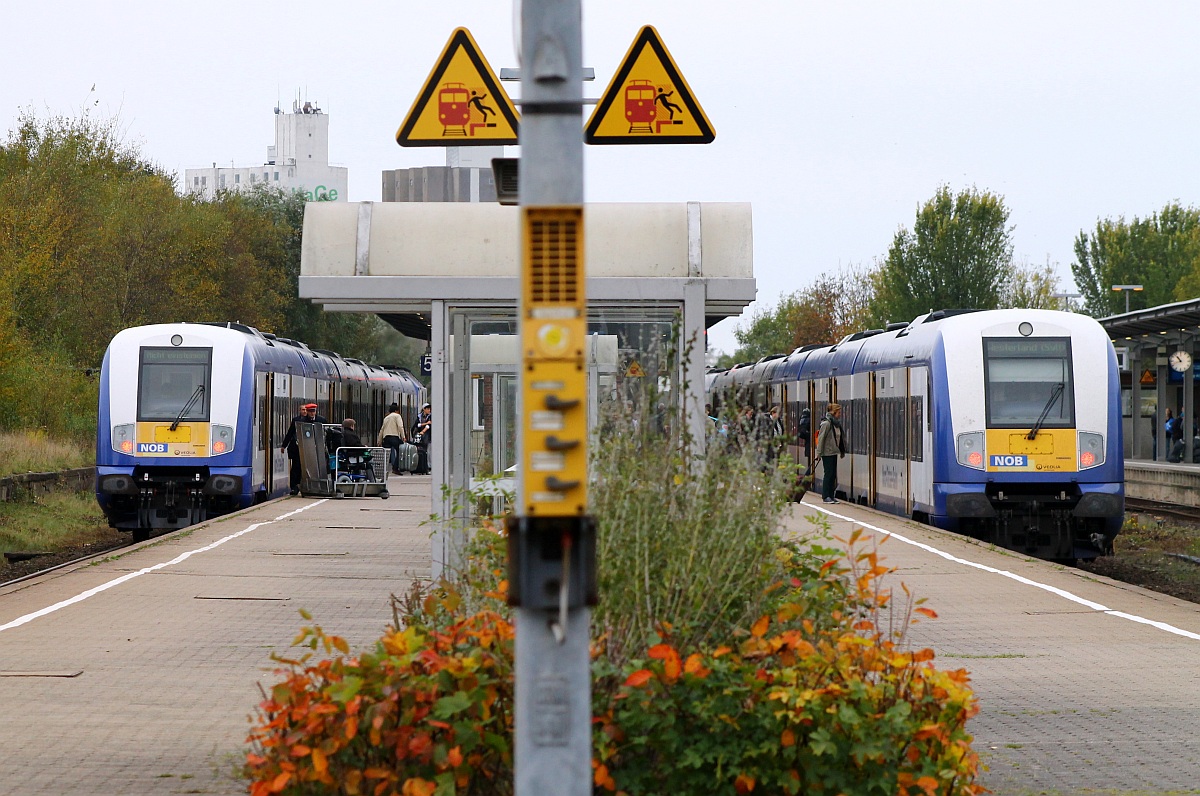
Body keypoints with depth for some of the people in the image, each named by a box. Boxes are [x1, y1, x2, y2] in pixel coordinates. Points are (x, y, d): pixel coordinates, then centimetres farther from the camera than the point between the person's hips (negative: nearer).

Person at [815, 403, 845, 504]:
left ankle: (830, 496, 15)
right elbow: (821, 438, -16)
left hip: (834, 452, 8)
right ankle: (825, 497, 0)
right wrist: (819, 453, -17)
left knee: (833, 474, 9)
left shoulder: (836, 423, 11)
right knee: (828, 473, -5)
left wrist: (842, 450, 18)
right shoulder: (827, 423, -14)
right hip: (827, 453, -8)